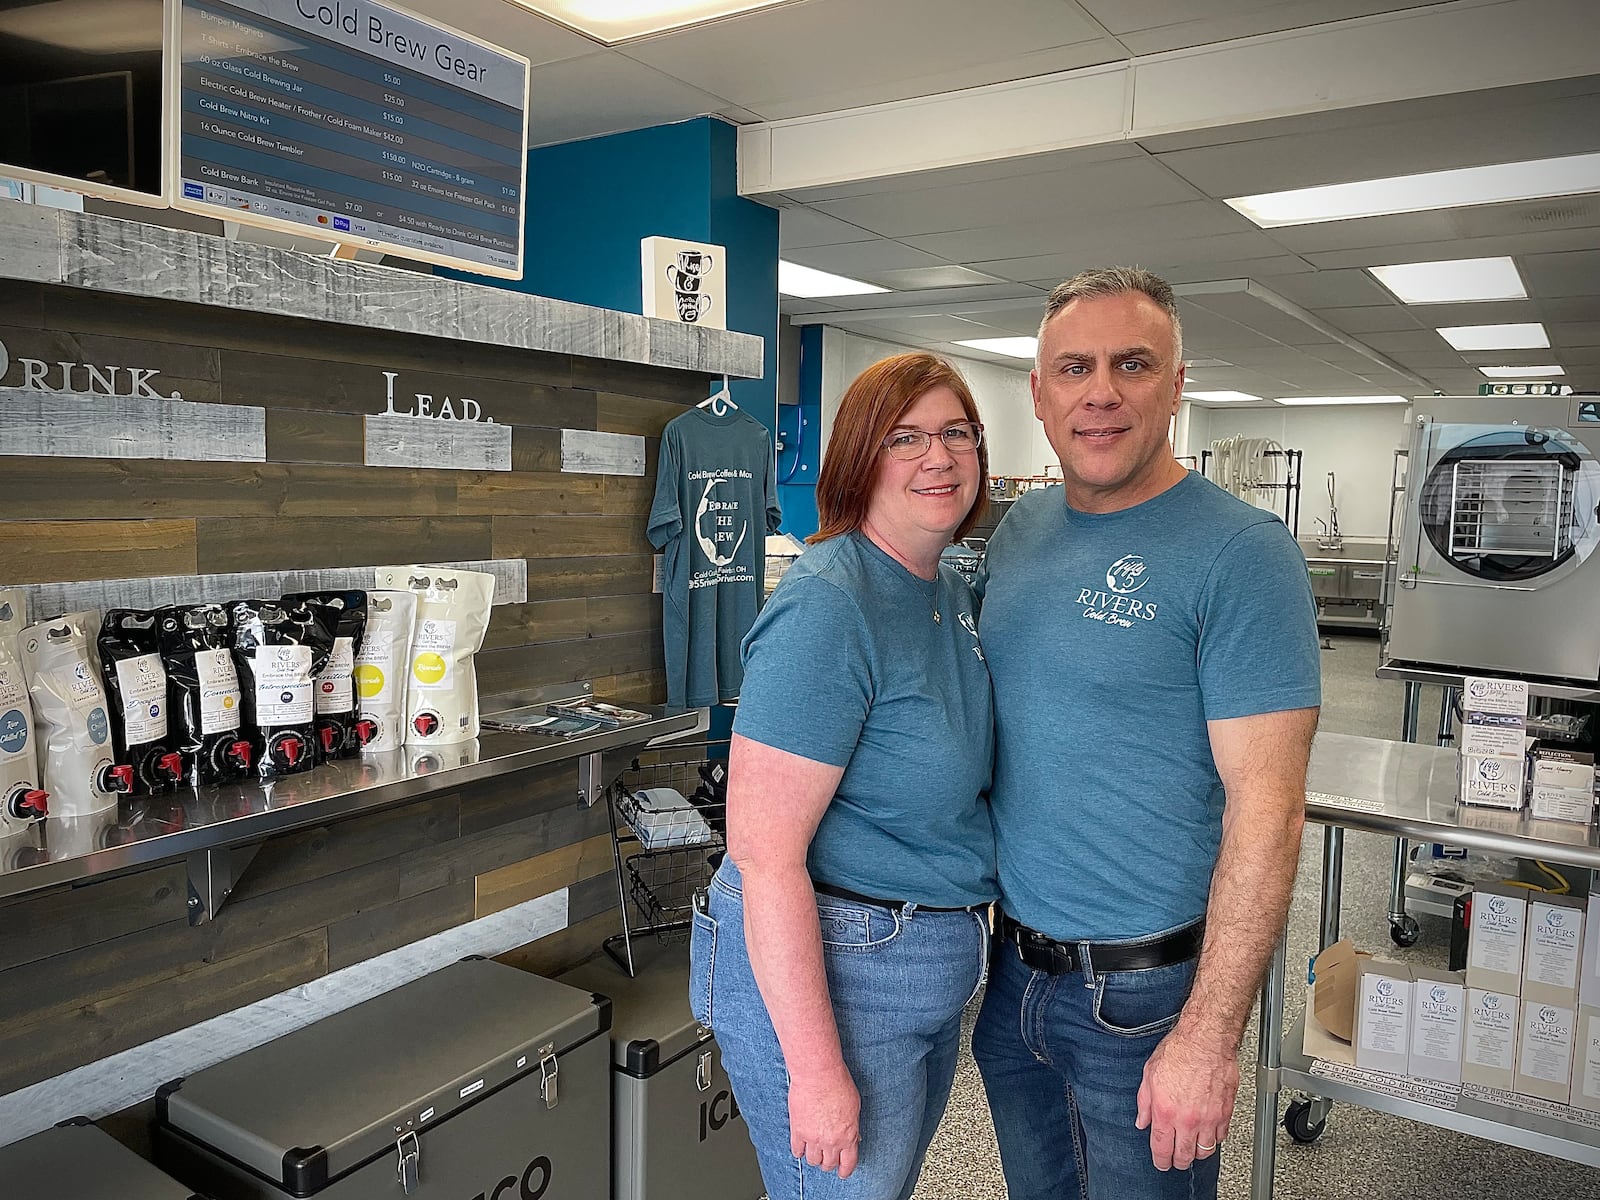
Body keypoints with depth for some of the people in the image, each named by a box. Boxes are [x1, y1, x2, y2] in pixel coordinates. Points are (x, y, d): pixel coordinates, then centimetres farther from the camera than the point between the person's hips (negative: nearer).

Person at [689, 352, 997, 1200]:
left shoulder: (953, 593, 6)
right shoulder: (826, 609, -23)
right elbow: (765, 854, -26)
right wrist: (817, 1068, -23)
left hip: (935, 970, 9)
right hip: (828, 972, -9)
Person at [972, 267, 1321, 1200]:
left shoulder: (1241, 554, -17)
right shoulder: (1018, 531, 3)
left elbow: (1265, 810, -20)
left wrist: (1208, 1037, -21)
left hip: (1147, 988, -6)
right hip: (1014, 964, 6)